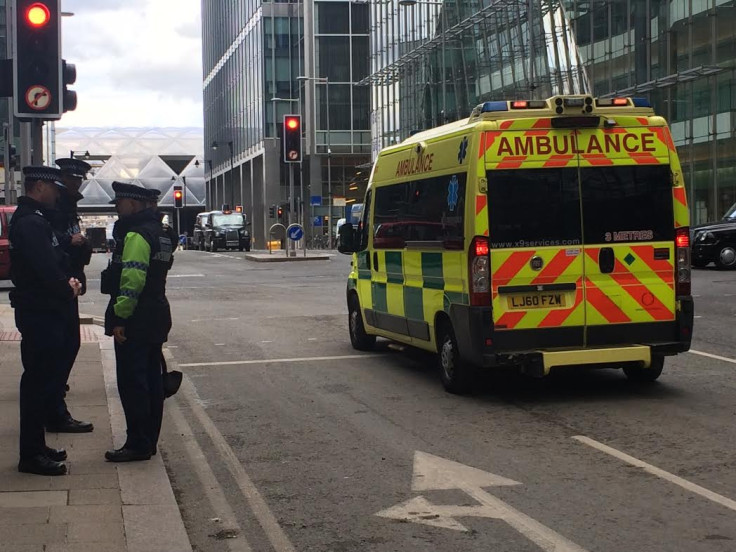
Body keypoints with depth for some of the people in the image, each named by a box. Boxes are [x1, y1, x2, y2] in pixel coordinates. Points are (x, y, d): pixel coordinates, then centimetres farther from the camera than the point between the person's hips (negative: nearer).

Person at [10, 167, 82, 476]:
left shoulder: (36, 219, 16)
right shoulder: (31, 222, -18)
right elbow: (45, 268, -24)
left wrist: (67, 282, 2)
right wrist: (68, 289, -8)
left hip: (45, 313, 11)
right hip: (40, 313, -11)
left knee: (42, 380, 16)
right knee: (41, 381, -6)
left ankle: (35, 447, 25)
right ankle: (31, 455, 0)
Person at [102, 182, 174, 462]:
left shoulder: (136, 235, -16)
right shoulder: (158, 233, 16)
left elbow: (132, 280, -24)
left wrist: (120, 317, -21)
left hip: (135, 322, -10)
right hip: (156, 318, 10)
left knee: (132, 383, -5)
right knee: (151, 380, 13)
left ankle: (138, 444, -2)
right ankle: (149, 440, 20)